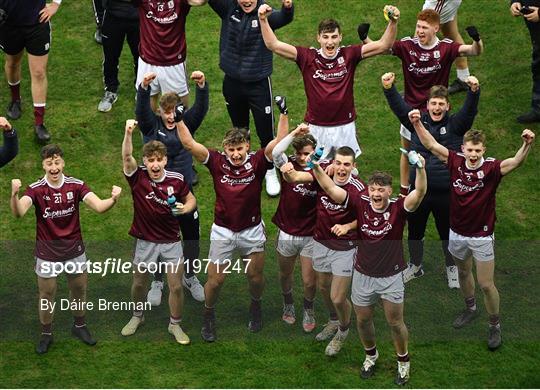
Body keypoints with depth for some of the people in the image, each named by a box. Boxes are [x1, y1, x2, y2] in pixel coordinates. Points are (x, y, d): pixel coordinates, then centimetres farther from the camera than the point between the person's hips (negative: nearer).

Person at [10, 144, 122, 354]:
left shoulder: (76, 185, -10)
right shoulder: (36, 189, -16)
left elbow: (98, 206, -19)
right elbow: (18, 212, -31)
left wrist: (113, 199, -42)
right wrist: (14, 195, -53)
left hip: (74, 250, 2)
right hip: (47, 253, -2)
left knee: (79, 290, 16)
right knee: (47, 295, 9)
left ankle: (79, 326, 38)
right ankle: (46, 334, 28)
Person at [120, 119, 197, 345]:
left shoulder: (176, 180, -9)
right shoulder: (138, 178, -12)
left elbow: (191, 200, 8)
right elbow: (127, 157, -29)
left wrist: (185, 208, -16)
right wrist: (128, 133, -46)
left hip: (171, 241, 0)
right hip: (145, 241, 0)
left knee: (176, 286, 0)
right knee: (139, 283, 15)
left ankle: (175, 325, 21)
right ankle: (137, 316, 41)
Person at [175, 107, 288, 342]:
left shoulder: (257, 162, -10)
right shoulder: (217, 162, -10)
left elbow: (279, 141, -20)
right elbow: (189, 144, -18)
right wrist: (179, 120, -28)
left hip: (252, 230, 1)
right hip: (222, 231, -1)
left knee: (255, 277, 15)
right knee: (215, 280, 3)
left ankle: (255, 307, 46)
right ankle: (208, 316, 29)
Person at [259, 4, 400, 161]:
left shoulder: (348, 55, -3)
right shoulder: (308, 57, -5)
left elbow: (383, 45, -8)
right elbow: (274, 45, -10)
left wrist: (393, 22, -22)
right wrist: (263, 20, -20)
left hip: (345, 127, 1)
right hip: (316, 128, -1)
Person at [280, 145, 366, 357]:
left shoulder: (358, 189, -23)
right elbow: (296, 177, -27)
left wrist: (347, 227, -28)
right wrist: (288, 172, -50)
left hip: (345, 247, -4)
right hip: (321, 242, 4)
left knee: (337, 298, -2)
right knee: (323, 287, 23)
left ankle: (343, 330, 30)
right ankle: (333, 321, 52)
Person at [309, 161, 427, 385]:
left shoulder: (398, 208, -15)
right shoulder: (360, 204, -11)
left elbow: (419, 193, -33)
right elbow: (331, 189, -16)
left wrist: (420, 169, -51)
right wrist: (316, 167, -32)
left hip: (391, 277, -2)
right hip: (363, 275, 2)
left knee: (395, 323, 10)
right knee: (362, 320, 16)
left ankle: (403, 361, 33)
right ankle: (371, 355, 43)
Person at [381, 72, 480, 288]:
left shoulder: (455, 124, -3)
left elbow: (470, 110, -19)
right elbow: (398, 106, -11)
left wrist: (474, 91, -40)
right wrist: (389, 88, -30)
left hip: (446, 192, -2)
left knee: (448, 233, 14)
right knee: (414, 231, 18)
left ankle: (451, 268, 38)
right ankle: (415, 266, 42)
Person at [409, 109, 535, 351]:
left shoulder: (491, 168, -22)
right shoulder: (456, 161, -12)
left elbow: (516, 161, -39)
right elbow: (431, 145, -9)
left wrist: (527, 145, -58)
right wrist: (417, 124, -22)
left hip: (482, 235, -4)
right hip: (457, 232, 4)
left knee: (485, 284, 2)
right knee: (463, 273, 25)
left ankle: (495, 326, 22)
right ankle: (470, 309, 51)